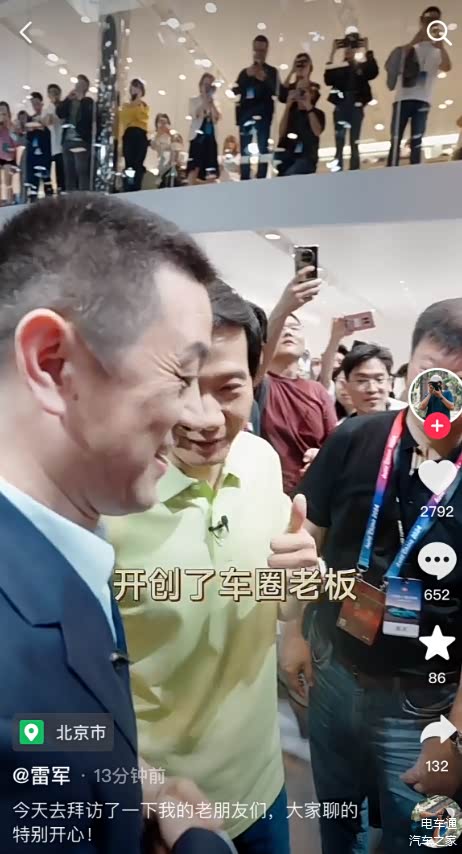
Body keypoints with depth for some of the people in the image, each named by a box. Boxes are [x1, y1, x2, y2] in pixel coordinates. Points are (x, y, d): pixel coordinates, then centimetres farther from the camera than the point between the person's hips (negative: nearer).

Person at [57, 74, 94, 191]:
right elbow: (59, 113, 4)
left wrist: (81, 99, -8)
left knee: (82, 173, -12)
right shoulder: (69, 101, 18)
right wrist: (68, 98, -2)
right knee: (69, 173, 5)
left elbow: (90, 117, -12)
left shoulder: (88, 102, 5)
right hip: (67, 141, 5)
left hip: (82, 141, -5)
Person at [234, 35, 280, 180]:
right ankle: (244, 181, -2)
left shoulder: (272, 71, 11)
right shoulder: (245, 72, 19)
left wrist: (264, 79, -19)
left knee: (263, 149, -8)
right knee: (245, 150, -2)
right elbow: (236, 91, 6)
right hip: (246, 113, 3)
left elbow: (275, 91, -4)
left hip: (263, 114, -2)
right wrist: (247, 76, -8)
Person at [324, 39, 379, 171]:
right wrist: (332, 55, -4)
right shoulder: (338, 68, 13)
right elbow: (328, 80, -2)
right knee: (339, 144, -6)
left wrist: (367, 50, -9)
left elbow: (373, 72, -6)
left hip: (356, 106, 0)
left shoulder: (362, 66, 12)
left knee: (354, 144, -2)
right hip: (341, 106, 0)